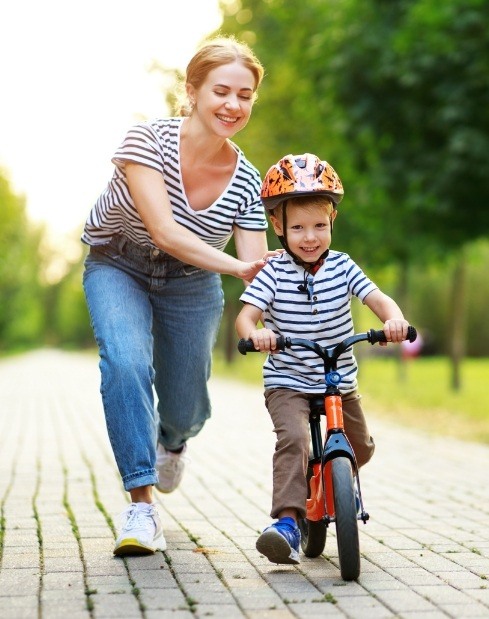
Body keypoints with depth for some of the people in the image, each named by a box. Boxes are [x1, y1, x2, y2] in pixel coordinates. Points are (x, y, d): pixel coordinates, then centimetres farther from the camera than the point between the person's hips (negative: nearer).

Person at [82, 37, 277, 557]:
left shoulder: (247, 182, -17)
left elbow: (256, 269, -18)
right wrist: (235, 266, -48)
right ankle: (141, 504, -22)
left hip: (190, 284, 3)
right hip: (118, 268, -3)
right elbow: (164, 231, -36)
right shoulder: (148, 140, -26)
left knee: (185, 409, 8)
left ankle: (172, 439, 49)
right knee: (126, 363, -31)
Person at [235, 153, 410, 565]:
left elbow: (378, 299, -10)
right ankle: (288, 521, -31)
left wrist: (394, 319, -33)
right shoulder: (273, 273, -10)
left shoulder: (342, 267, -2)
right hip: (288, 383, -4)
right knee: (293, 438, -29)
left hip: (340, 382, 4)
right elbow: (245, 316, -18)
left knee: (361, 450, 13)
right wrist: (255, 333, -42)